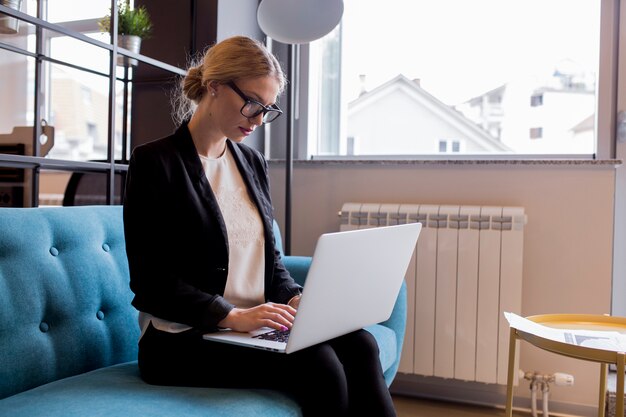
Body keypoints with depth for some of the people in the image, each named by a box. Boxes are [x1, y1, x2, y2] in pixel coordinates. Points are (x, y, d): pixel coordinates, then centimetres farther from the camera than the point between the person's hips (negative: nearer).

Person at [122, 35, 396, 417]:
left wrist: (294, 299, -3)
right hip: (183, 340, -6)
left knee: (359, 345, -20)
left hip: (253, 327, 6)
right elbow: (150, 283, -12)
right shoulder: (155, 162, -7)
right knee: (318, 364, -27)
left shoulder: (253, 163, 13)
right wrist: (233, 315, -21)